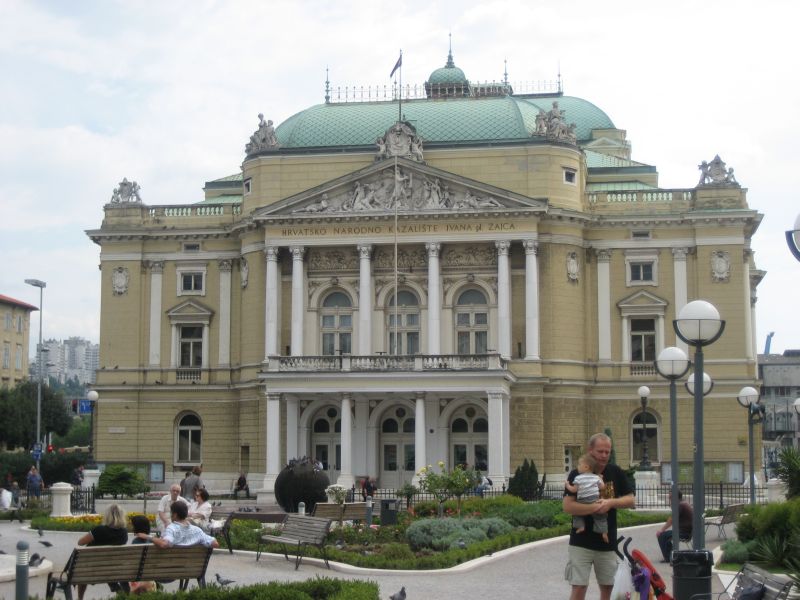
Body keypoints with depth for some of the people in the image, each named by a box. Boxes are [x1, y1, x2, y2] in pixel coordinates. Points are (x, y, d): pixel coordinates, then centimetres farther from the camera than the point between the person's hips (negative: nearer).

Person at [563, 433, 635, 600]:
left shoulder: (616, 473, 5)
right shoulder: (577, 474, -6)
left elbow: (631, 501, 3)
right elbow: (568, 506, -15)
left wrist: (611, 502, -15)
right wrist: (596, 507, -22)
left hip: (607, 543, 4)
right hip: (581, 542, -4)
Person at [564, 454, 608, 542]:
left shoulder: (578, 478, -5)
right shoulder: (596, 477, 4)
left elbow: (574, 489, -5)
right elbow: (602, 487, 4)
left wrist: (567, 486, 13)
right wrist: (601, 480, 22)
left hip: (582, 502, -2)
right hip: (595, 501, 2)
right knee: (600, 517, 11)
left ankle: (581, 526, 12)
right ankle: (604, 532, 0)